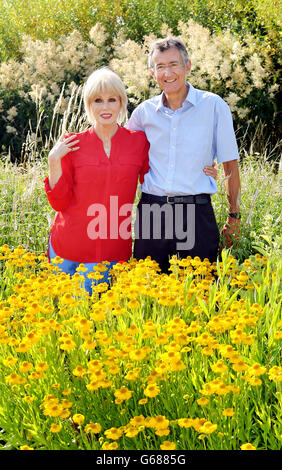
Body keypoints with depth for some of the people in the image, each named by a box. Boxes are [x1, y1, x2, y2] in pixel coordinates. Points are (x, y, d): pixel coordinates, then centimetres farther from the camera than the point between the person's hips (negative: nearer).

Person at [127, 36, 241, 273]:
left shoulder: (214, 106, -1)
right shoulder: (145, 112, 7)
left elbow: (230, 165, 4)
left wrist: (234, 216, 5)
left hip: (197, 213, -2)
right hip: (151, 212, 3)